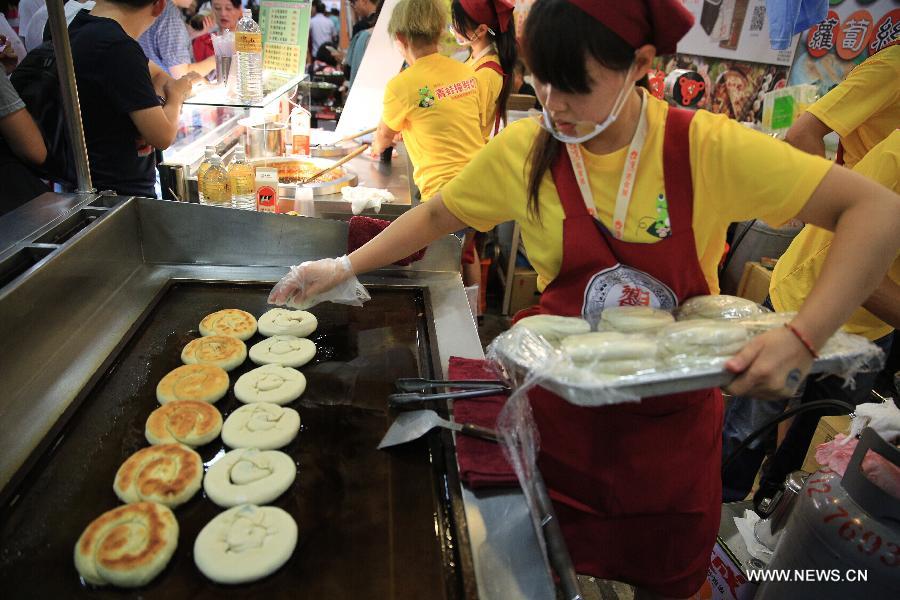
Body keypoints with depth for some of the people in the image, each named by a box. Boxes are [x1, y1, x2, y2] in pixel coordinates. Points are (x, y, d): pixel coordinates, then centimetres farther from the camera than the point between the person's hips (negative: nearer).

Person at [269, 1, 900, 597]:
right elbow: (437, 215, 3)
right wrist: (345, 267, -3)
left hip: (676, 418, 0)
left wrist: (802, 338, -30)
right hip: (567, 412, 1)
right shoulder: (524, 151, -12)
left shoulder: (707, 147, -18)